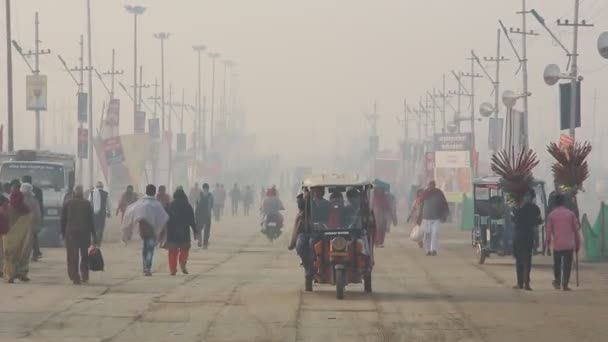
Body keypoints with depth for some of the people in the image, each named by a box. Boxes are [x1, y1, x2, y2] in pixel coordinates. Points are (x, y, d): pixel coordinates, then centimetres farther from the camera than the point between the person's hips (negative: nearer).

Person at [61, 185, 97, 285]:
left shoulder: (67, 204, 5)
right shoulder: (87, 204, 3)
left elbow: (63, 220, 5)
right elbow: (92, 220, 2)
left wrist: (63, 234, 11)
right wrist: (94, 235, 6)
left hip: (70, 233, 0)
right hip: (84, 232, 0)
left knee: (73, 257, -1)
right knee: (84, 256, 13)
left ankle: (75, 278, -8)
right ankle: (84, 277, 11)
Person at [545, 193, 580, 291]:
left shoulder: (551, 215, 2)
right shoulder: (571, 213, 2)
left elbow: (549, 231, 1)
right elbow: (576, 229, 3)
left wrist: (548, 243, 11)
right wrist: (578, 244, 10)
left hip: (557, 244, 1)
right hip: (569, 244, -1)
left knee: (557, 264, 16)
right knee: (567, 265, 1)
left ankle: (557, 283, 21)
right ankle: (565, 284, -4)